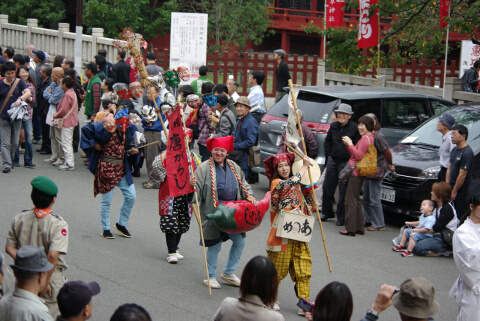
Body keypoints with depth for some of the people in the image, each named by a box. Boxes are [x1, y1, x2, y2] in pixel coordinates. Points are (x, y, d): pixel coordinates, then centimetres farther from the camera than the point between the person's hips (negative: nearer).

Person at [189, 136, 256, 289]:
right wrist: (193, 184, -31)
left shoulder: (233, 167, 13)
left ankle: (228, 273, 26)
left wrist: (249, 195, 4)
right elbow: (198, 187, -9)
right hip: (213, 212, -6)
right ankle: (211, 276, 16)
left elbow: (243, 184, 21)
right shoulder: (205, 168, -4)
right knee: (215, 244, -2)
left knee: (240, 241, 8)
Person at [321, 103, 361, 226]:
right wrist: (328, 153, 13)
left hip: (346, 163, -5)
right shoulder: (334, 126, 7)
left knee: (343, 191, -2)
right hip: (332, 160, 5)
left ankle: (341, 218, 7)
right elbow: (327, 141, 22)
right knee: (327, 188, 11)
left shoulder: (354, 128, -8)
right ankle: (327, 213, 28)